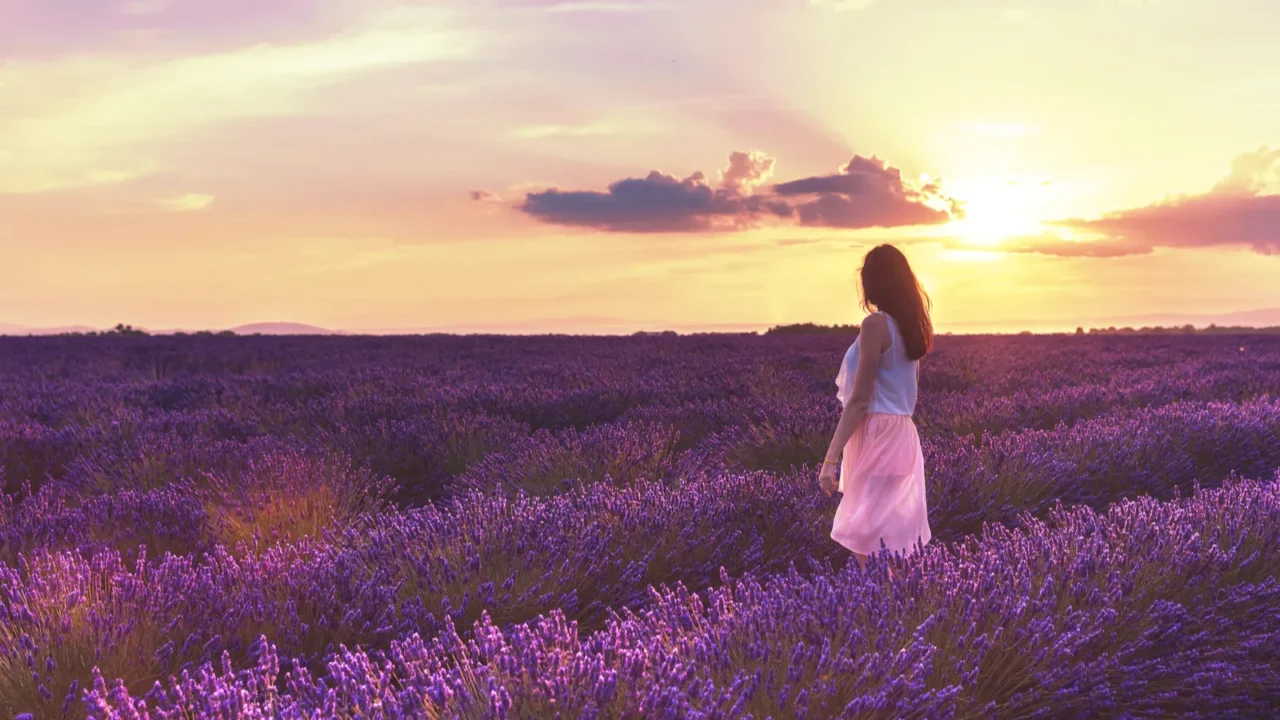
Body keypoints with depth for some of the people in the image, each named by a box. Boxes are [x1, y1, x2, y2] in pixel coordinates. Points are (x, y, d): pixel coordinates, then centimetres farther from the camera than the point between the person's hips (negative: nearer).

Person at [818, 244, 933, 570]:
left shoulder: (875, 324, -13)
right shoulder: (912, 324, 12)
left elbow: (860, 400, -18)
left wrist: (830, 457, -19)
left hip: (877, 436, -9)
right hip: (902, 434, 9)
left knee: (868, 539, -4)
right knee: (894, 536, 12)